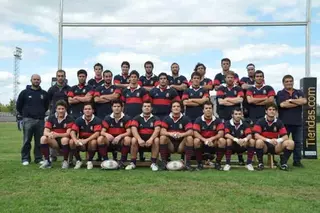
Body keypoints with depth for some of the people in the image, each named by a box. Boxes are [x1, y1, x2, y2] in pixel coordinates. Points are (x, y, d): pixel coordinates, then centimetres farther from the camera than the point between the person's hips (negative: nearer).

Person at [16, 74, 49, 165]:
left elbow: (47, 106, 21)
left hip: (40, 120, 2)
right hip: (28, 120, -2)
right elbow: (18, 106, 10)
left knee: (39, 141, 4)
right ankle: (25, 158, 7)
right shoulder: (24, 92, 4)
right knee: (27, 141, -2)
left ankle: (39, 158, 12)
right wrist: (24, 114, 10)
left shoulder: (44, 93, 10)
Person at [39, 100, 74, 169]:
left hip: (65, 142, -3)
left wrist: (57, 135, -36)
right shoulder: (51, 118, 1)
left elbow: (68, 133, -19)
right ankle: (47, 161, -11)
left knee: (65, 139, -37)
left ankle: (65, 161, -16)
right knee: (43, 138, -23)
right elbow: (45, 132, -7)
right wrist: (49, 134, -33)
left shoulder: (69, 119, -10)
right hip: (54, 141, 3)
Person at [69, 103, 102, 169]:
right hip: (81, 143, 3)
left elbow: (97, 133, -23)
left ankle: (90, 161, -11)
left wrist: (86, 140, -36)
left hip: (91, 141, -3)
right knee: (71, 142, -24)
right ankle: (78, 160, -3)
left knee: (93, 142, -36)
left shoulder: (97, 120, -11)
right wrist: (76, 140, -31)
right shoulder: (79, 120, 0)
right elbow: (73, 132, -10)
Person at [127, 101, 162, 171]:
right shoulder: (137, 118, 5)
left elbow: (157, 130, -15)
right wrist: (139, 139, -30)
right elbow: (133, 129, -12)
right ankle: (133, 163, -18)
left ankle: (153, 163, -20)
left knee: (156, 140, -31)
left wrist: (151, 139, -34)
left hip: (150, 139, 0)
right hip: (140, 140, 0)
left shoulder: (155, 119, 3)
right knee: (134, 140, -30)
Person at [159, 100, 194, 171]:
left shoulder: (185, 119, -1)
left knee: (190, 138, -27)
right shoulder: (167, 119, 1)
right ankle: (164, 162, -18)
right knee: (162, 137, -27)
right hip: (170, 145, 0)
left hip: (182, 144, 0)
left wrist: (181, 134, -36)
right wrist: (170, 134, -36)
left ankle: (188, 163, -21)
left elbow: (191, 132, -15)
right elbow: (162, 132, -14)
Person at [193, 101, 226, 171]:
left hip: (214, 143, 1)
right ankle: (199, 163, -13)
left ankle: (218, 163, -8)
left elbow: (221, 133, -13)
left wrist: (211, 138, -30)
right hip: (202, 143, -1)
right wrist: (204, 140, -32)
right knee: (196, 140, -31)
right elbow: (195, 133, -16)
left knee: (222, 140, -27)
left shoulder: (218, 120, -1)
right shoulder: (198, 120, -3)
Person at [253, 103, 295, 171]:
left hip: (276, 146, 3)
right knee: (259, 142, -37)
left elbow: (285, 136, -4)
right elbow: (256, 135, -19)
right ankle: (260, 163, -14)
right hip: (264, 146, -3)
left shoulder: (279, 122, 1)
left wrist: (278, 140, -28)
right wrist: (269, 140, -31)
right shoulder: (260, 121, -8)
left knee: (290, 143, -20)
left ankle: (283, 163, -3)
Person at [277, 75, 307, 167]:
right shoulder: (280, 93, 4)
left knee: (298, 142, 7)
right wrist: (298, 102, -6)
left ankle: (297, 161, 17)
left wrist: (290, 100, -10)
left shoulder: (299, 92, 13)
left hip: (297, 121, 3)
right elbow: (282, 105, -14)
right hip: (284, 122, -3)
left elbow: (304, 101, -7)